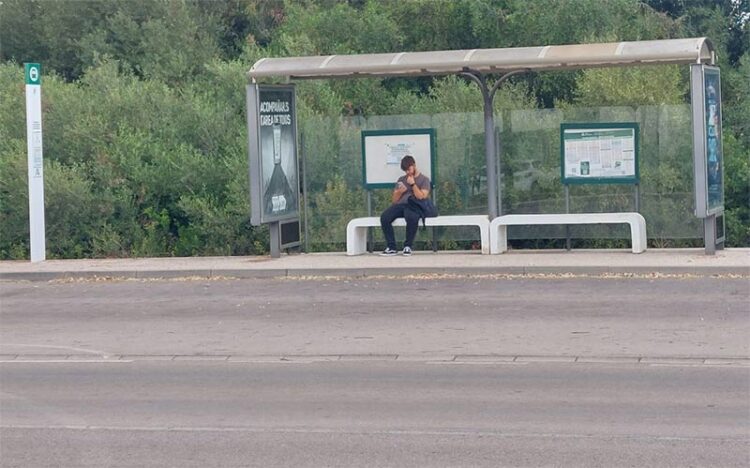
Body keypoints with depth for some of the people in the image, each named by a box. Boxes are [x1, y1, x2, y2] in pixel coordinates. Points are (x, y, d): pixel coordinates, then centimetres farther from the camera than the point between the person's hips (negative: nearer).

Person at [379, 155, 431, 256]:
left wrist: (413, 184, -6)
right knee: (384, 217, -29)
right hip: (399, 205, 4)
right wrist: (399, 192, 1)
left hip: (413, 206, -4)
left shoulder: (424, 179, 12)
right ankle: (391, 247, -24)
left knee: (412, 218, -41)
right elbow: (394, 200, 21)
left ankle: (408, 246, -22)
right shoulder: (401, 179, 25)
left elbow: (422, 197, -3)